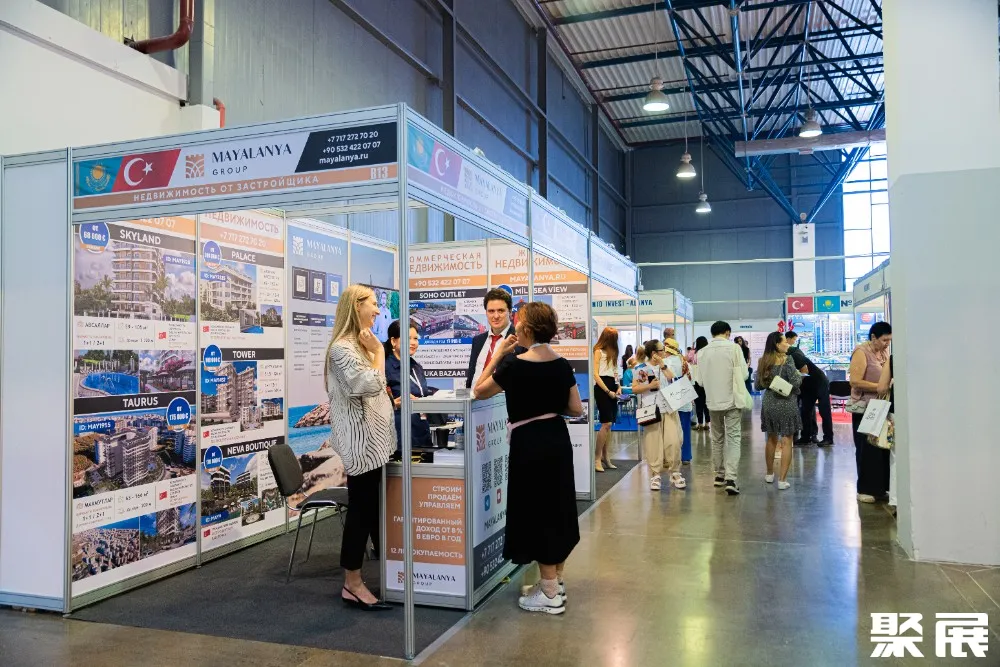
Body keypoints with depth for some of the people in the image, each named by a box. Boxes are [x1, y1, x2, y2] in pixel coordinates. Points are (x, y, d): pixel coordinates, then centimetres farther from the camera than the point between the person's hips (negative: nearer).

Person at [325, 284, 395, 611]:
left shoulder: (359, 345, 18)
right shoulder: (342, 348, -15)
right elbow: (371, 385, -25)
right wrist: (379, 351, -13)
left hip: (372, 438, 10)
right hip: (361, 440, -10)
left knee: (373, 507, 15)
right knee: (361, 509, -4)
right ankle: (352, 584, 6)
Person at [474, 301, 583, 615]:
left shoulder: (515, 364, -15)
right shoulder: (562, 364, 2)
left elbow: (480, 390, -2)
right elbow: (576, 409, 6)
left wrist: (499, 354, 0)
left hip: (530, 444, -7)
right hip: (557, 439, 7)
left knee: (536, 511, 4)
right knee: (557, 507, 16)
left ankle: (550, 594, 12)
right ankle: (556, 581, 28)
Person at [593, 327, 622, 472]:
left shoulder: (613, 352, 18)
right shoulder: (598, 351, -5)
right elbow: (596, 374, -11)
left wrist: (618, 387, 3)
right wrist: (608, 391, -14)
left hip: (612, 387, 8)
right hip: (601, 388, -8)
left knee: (608, 424, 8)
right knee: (606, 424, -12)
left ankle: (605, 456, 14)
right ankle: (596, 458, -6)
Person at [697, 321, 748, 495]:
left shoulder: (702, 352, -1)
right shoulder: (734, 348, -10)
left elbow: (700, 380, 3)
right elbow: (743, 374, -9)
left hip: (712, 400, 3)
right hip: (732, 399, -3)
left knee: (717, 438, 17)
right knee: (733, 438, -1)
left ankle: (720, 474, 25)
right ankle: (730, 479, -11)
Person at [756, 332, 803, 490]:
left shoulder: (763, 361, 3)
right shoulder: (786, 359, -12)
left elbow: (758, 386, 7)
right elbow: (796, 383, -17)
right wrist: (800, 375, 3)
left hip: (768, 403, 5)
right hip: (786, 403, -5)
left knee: (771, 439, 19)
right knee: (786, 442, 1)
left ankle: (769, 474, 30)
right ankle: (782, 480, -1)